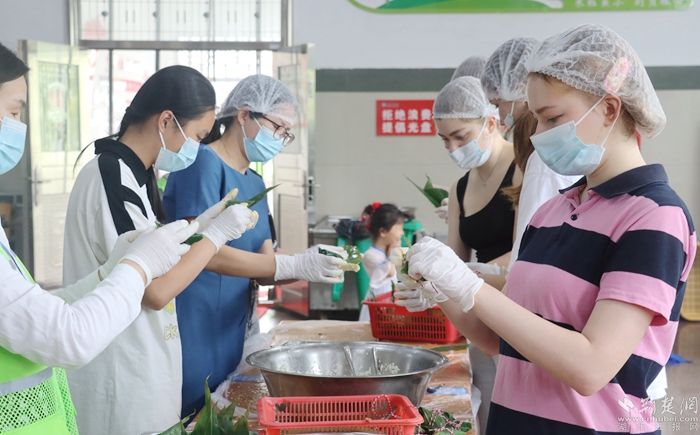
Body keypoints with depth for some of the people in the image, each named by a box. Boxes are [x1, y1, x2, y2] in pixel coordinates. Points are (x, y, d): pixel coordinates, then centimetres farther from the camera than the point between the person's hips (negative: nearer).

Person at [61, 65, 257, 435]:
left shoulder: (131, 174, 9)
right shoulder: (112, 177, -19)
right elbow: (155, 291, -21)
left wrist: (200, 225, 4)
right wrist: (218, 233, -12)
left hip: (137, 366, 9)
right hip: (120, 375, -9)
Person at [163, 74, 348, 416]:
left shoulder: (255, 183, 14)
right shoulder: (203, 164, -10)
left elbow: (263, 266, 9)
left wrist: (314, 268, -11)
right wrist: (294, 265, -24)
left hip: (230, 336, 8)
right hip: (191, 337, -8)